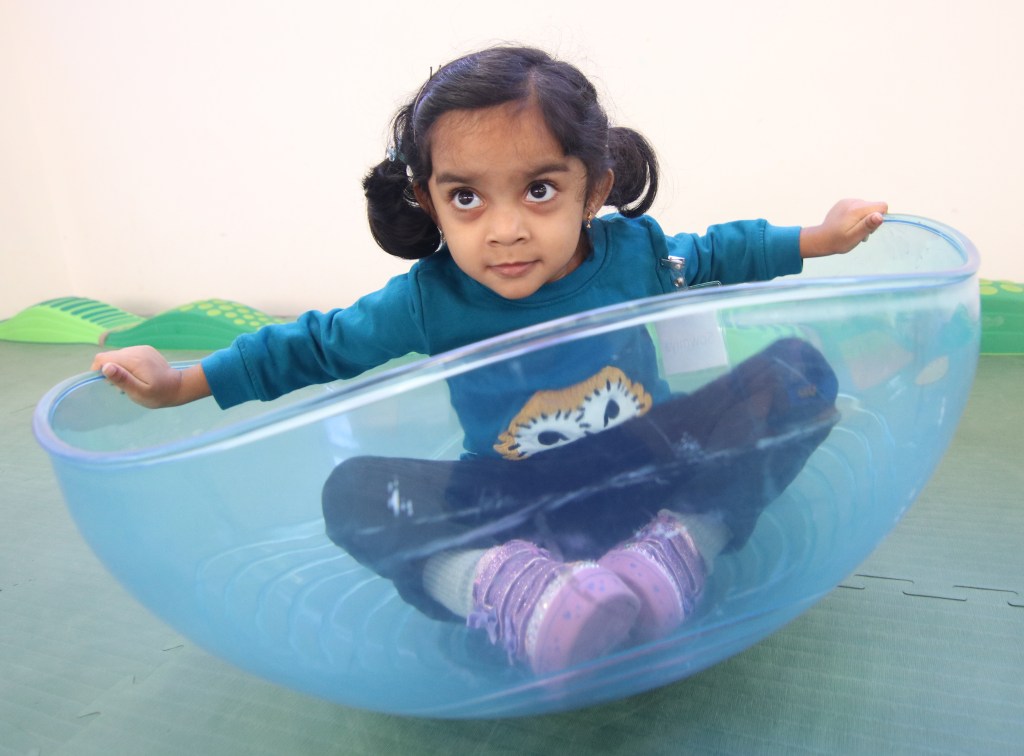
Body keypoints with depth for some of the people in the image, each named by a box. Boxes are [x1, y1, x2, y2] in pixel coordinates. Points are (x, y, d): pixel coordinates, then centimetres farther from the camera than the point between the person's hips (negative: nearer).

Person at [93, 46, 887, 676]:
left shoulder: (634, 252, -11)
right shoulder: (428, 302, -15)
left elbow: (717, 254, 11)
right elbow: (312, 346, -4)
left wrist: (818, 240, 12)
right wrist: (180, 383, -4)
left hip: (656, 475, 2)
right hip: (513, 513, -1)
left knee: (798, 372, -14)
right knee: (353, 491, -22)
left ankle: (685, 544, -29)